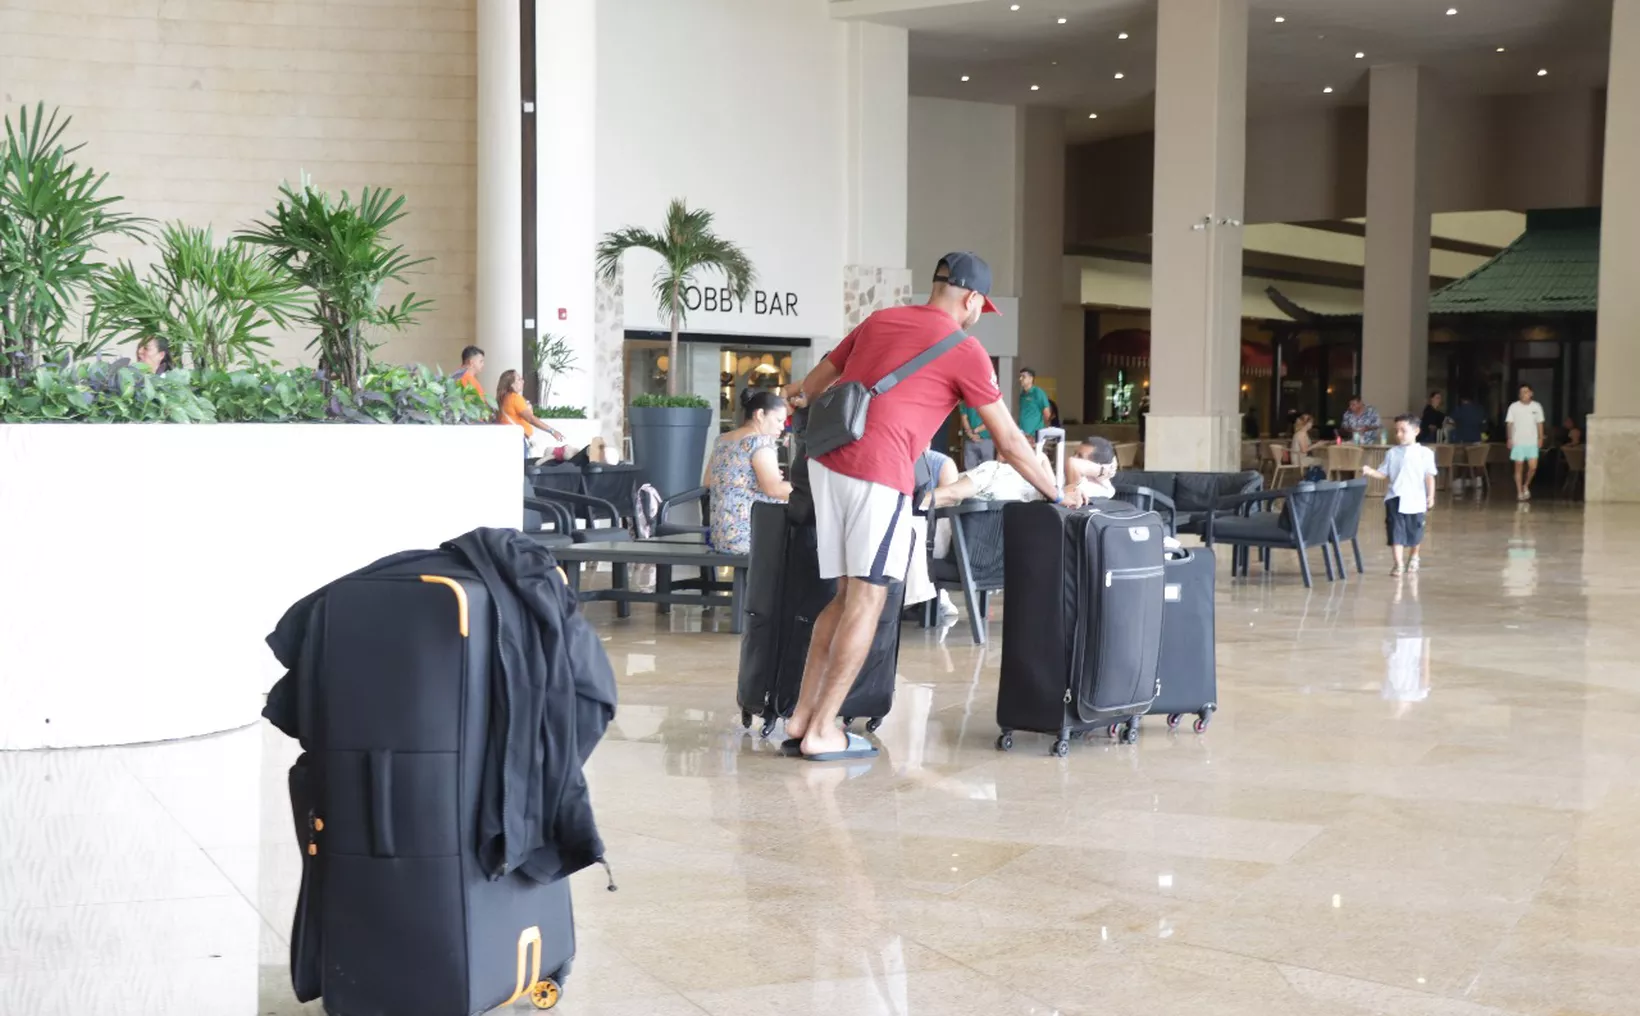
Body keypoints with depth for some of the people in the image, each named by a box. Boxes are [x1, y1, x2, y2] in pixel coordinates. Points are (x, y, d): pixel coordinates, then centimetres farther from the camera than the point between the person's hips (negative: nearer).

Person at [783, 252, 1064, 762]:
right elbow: (1010, 441, 6)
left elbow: (811, 386, 25)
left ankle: (801, 717, 14)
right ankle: (822, 731, 1)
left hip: (826, 462, 7)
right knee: (867, 600, 0)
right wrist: (1057, 494, 17)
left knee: (846, 595, 14)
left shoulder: (878, 321, 20)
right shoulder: (965, 351, 2)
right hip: (879, 471, -7)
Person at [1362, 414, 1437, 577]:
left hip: (1416, 500, -1)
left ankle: (1414, 558, 37)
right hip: (1395, 498, 1)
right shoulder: (1392, 453, 5)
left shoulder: (1425, 453, -2)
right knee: (1396, 531, -8)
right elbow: (1384, 474, 7)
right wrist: (1371, 472, -12)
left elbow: (1429, 476, 0)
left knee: (1415, 532, 12)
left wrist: (1431, 497, -3)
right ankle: (1399, 564, -6)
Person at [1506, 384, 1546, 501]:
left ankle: (1526, 486, 19)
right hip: (1518, 442, -2)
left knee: (1533, 467, -6)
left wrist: (1540, 438, 4)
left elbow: (1540, 423, 9)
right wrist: (1510, 439, -8)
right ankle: (1519, 492, 7)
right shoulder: (1514, 407, -2)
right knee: (1519, 468, 0)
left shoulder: (1536, 407, 4)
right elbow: (1509, 423, -2)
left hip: (1532, 442, 2)